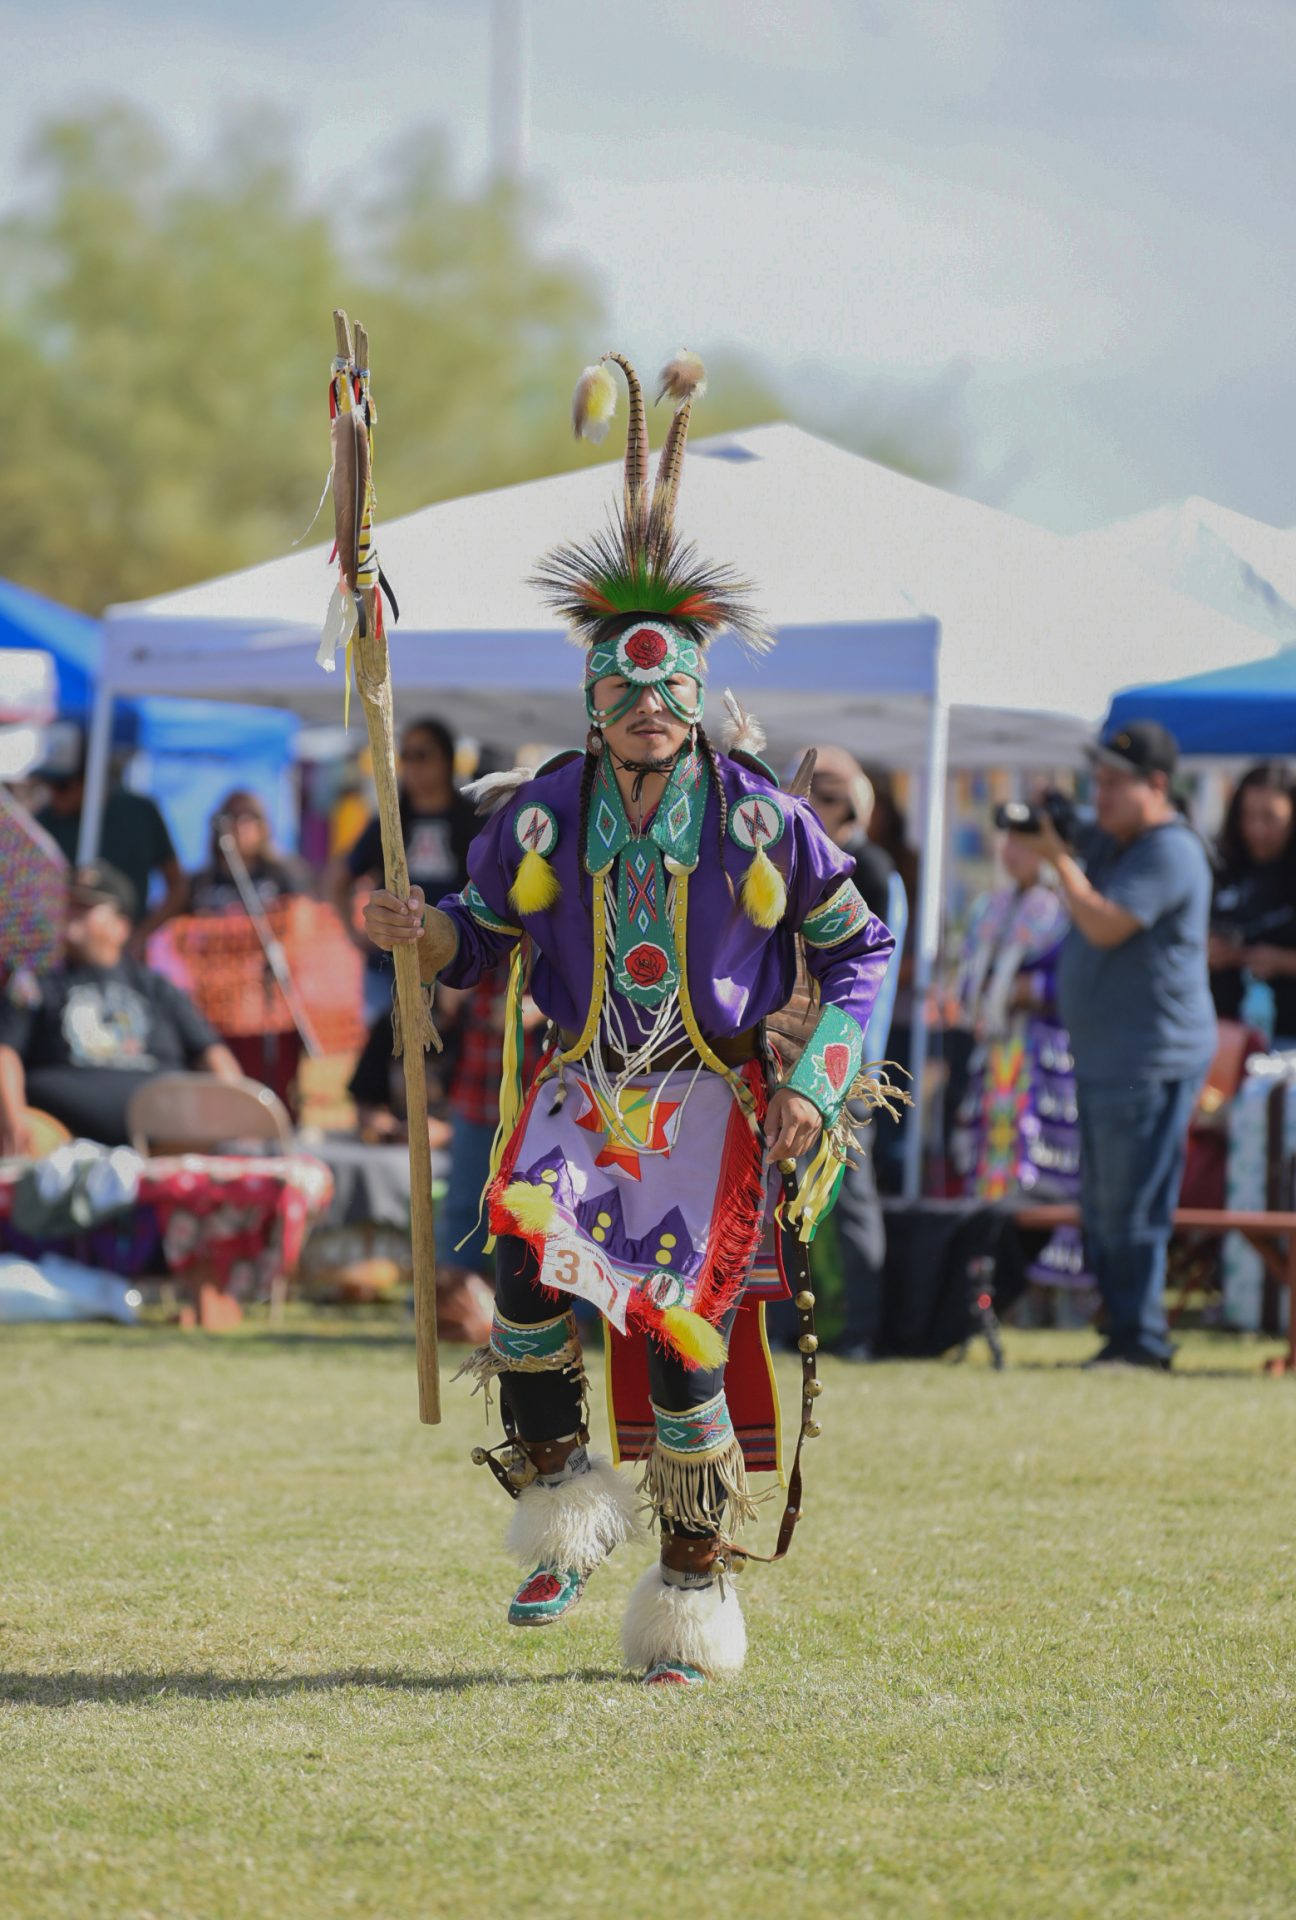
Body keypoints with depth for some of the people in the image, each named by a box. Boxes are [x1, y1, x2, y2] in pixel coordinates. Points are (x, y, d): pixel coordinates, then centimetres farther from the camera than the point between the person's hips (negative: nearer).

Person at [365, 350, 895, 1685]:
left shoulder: (761, 821, -5)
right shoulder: (541, 816, 0)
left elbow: (856, 947, 4)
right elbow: (487, 934, 13)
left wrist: (817, 1081, -6)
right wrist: (424, 933, -10)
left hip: (712, 1100, -2)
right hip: (580, 1088, 2)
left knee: (678, 1334, -8)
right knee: (527, 1251, -25)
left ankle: (695, 1585, 7)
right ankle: (559, 1505, -7)